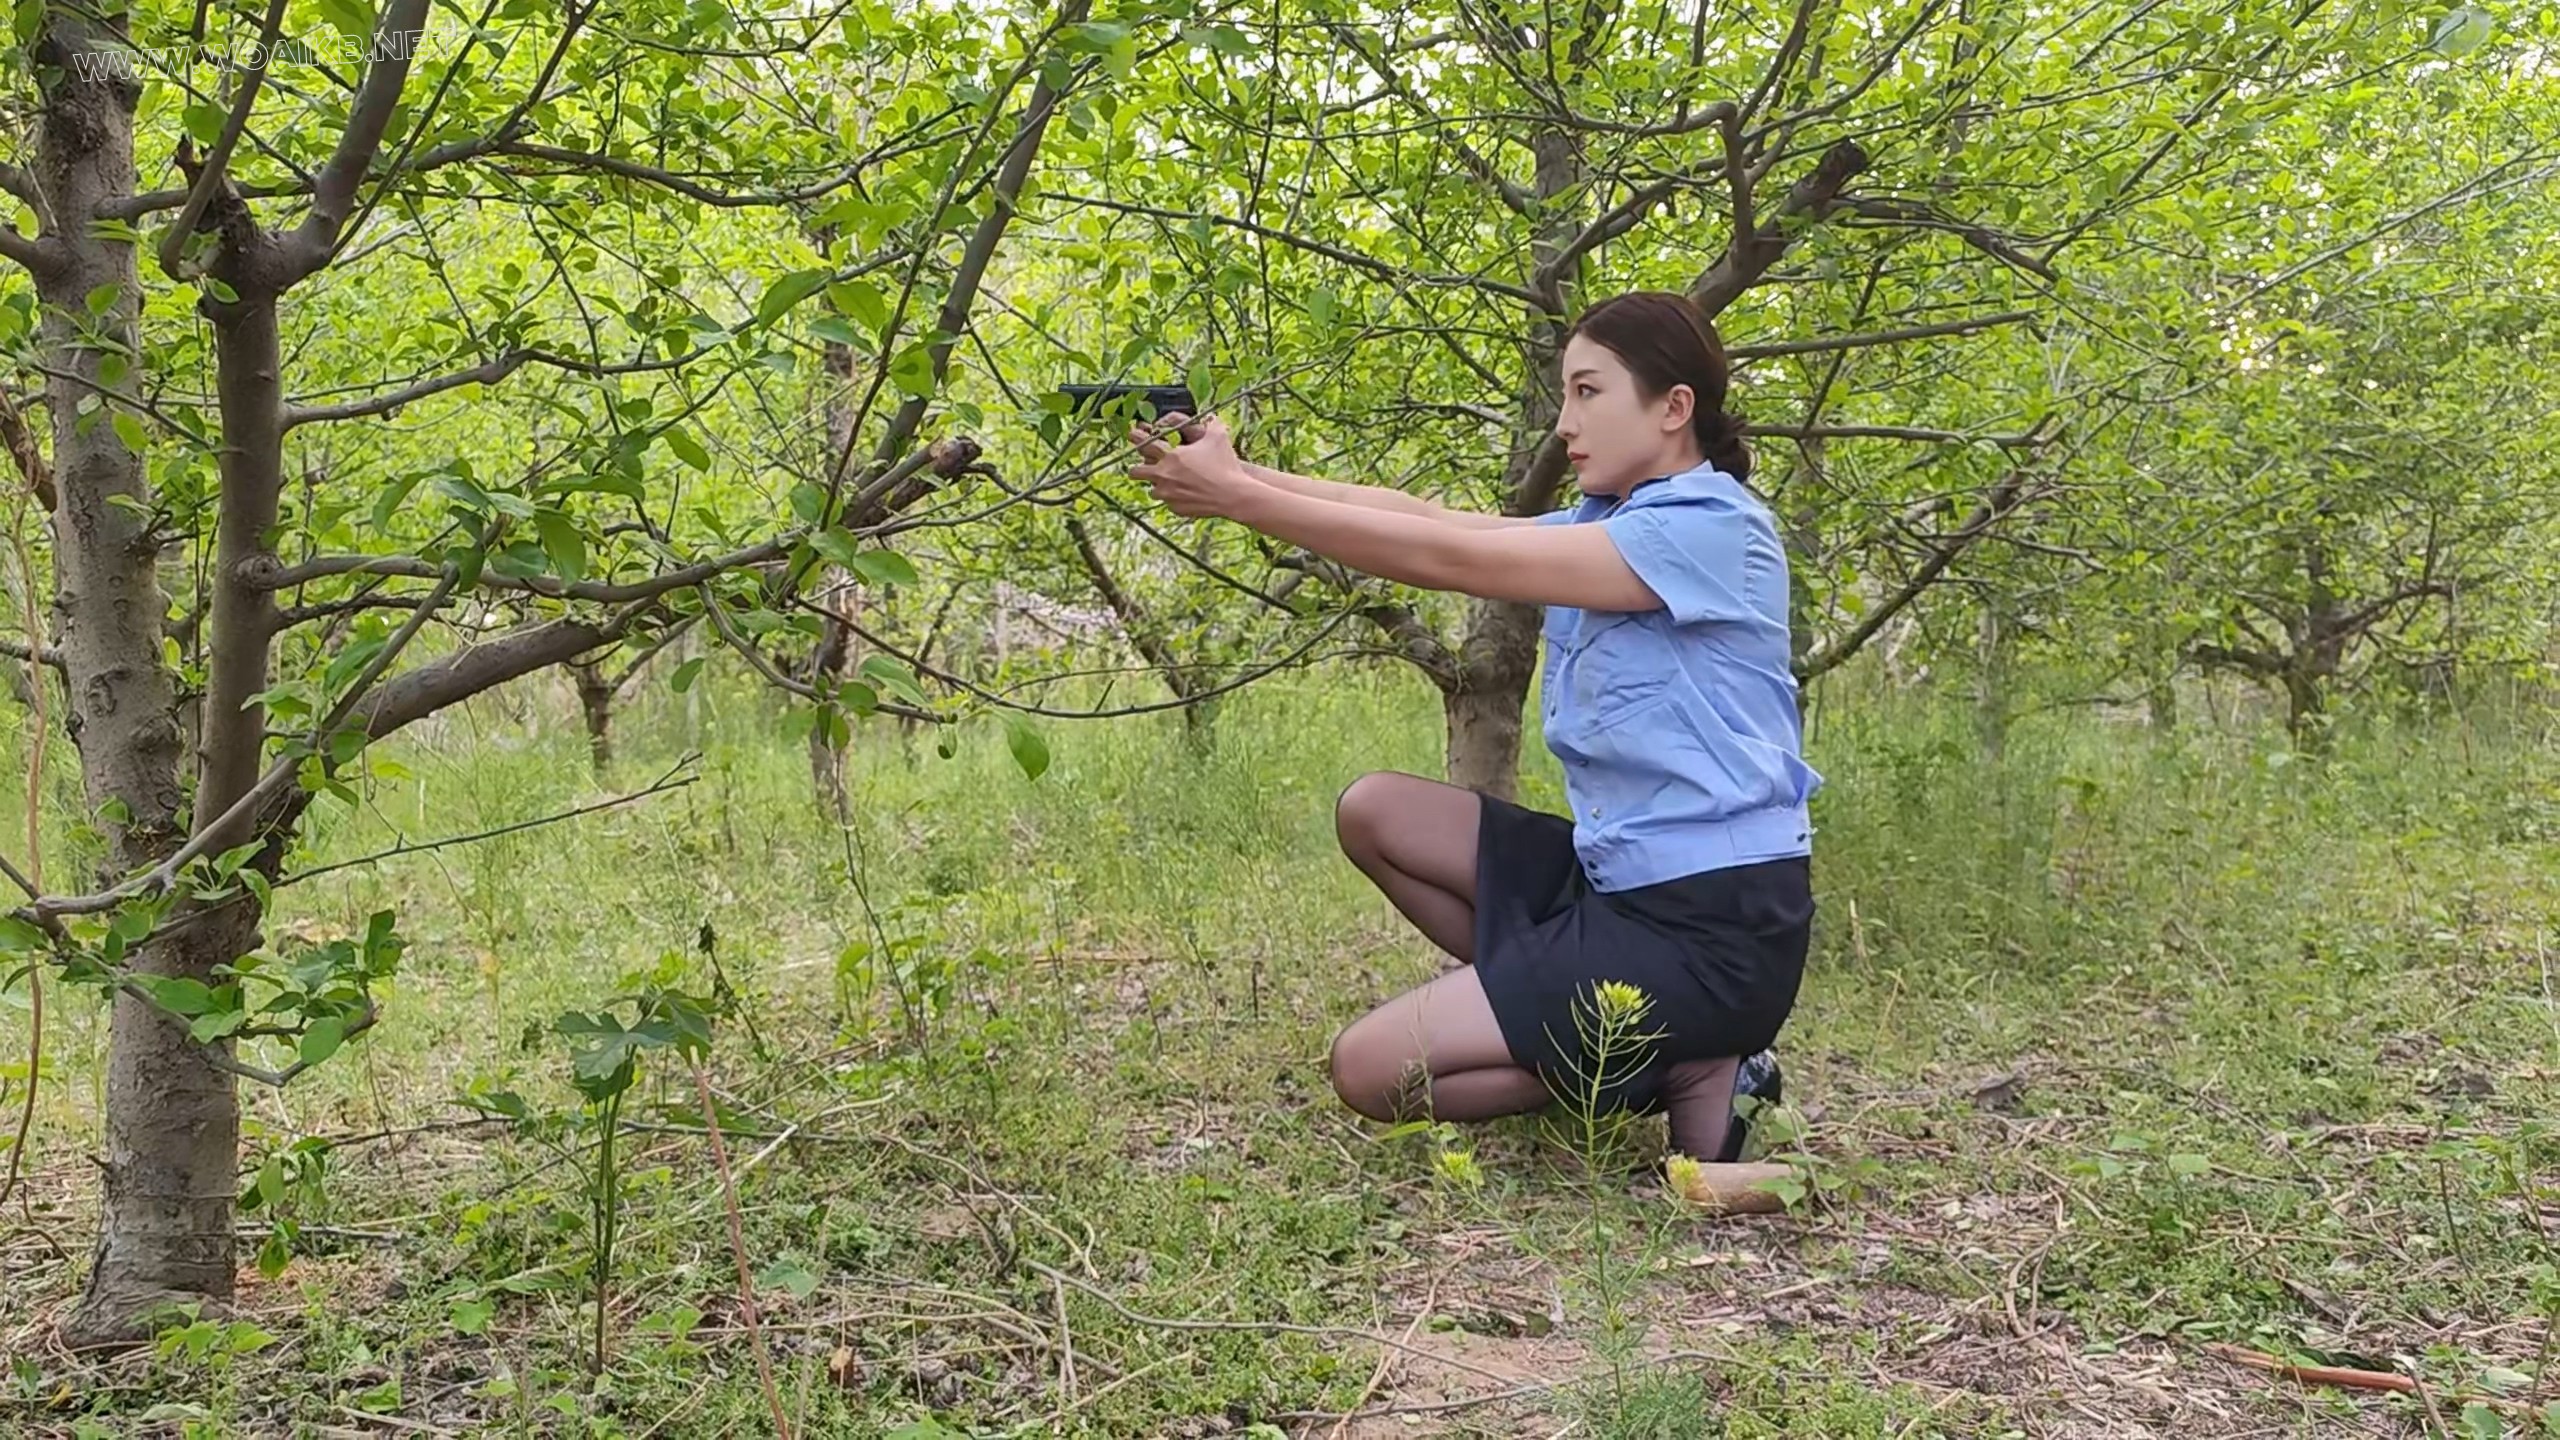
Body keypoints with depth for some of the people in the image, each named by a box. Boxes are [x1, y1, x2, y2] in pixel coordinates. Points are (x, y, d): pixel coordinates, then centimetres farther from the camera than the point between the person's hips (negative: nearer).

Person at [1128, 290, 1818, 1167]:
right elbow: (1431, 516, 1)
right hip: (1618, 879, 9)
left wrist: (1237, 497, -20)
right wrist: (1238, 473, -9)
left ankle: (1686, 1067, -1)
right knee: (1375, 814, 10)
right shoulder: (1605, 525, 12)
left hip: (1714, 927, -9)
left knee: (1372, 1071, -9)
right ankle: (1546, 1016, 8)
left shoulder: (1709, 527, -17)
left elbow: (1450, 559, -21)